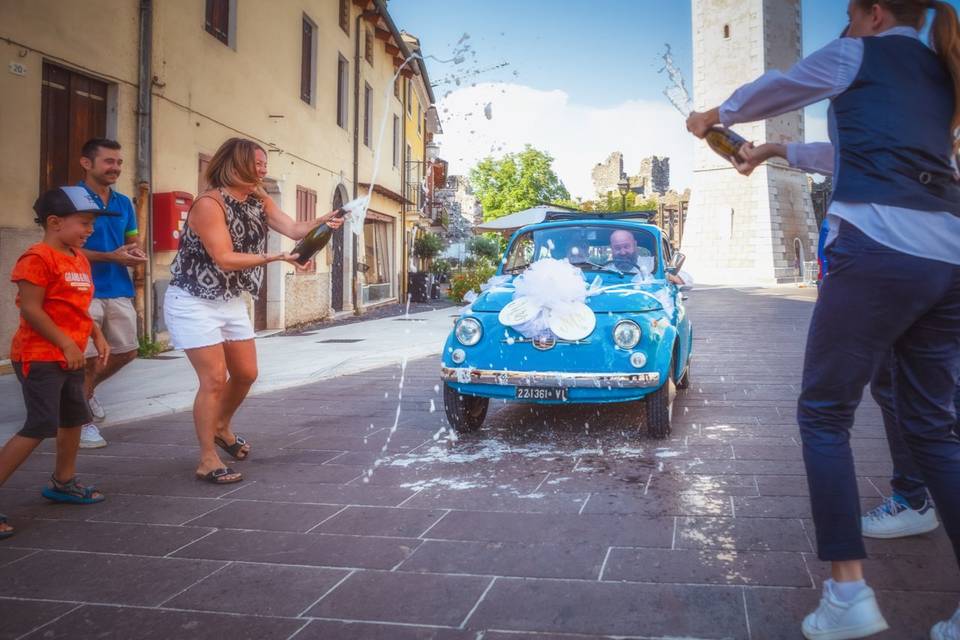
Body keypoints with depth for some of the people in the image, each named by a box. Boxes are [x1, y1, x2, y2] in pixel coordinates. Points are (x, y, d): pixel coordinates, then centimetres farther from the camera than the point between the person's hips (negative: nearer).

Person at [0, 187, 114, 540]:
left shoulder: (79, 259, 12)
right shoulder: (37, 258, -16)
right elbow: (31, 309, -21)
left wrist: (97, 336, 9)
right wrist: (66, 344, -20)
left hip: (69, 357, 10)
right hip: (39, 357, -10)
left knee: (74, 419, 19)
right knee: (39, 428, -13)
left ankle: (63, 482, 35)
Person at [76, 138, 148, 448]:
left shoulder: (124, 203, 11)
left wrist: (136, 254, -3)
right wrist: (111, 256, -21)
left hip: (120, 290, 6)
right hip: (85, 291, -6)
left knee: (126, 352, 12)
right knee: (88, 358, 0)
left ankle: (87, 390, 38)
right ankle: (82, 421, 18)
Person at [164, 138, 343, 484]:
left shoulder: (259, 201, 4)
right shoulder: (209, 204, -20)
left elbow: (294, 229, -7)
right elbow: (225, 259, -27)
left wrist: (324, 221, -25)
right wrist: (275, 258, -32)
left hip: (231, 302, 8)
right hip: (193, 303, -8)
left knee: (246, 374, 12)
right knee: (215, 379, -11)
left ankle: (221, 427, 39)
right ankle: (207, 461, 0)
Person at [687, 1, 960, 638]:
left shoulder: (861, 54, 7)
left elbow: (771, 90, 21)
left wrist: (717, 115, 41)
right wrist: (779, 153, 48)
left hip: (879, 251, -7)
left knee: (824, 414, 3)